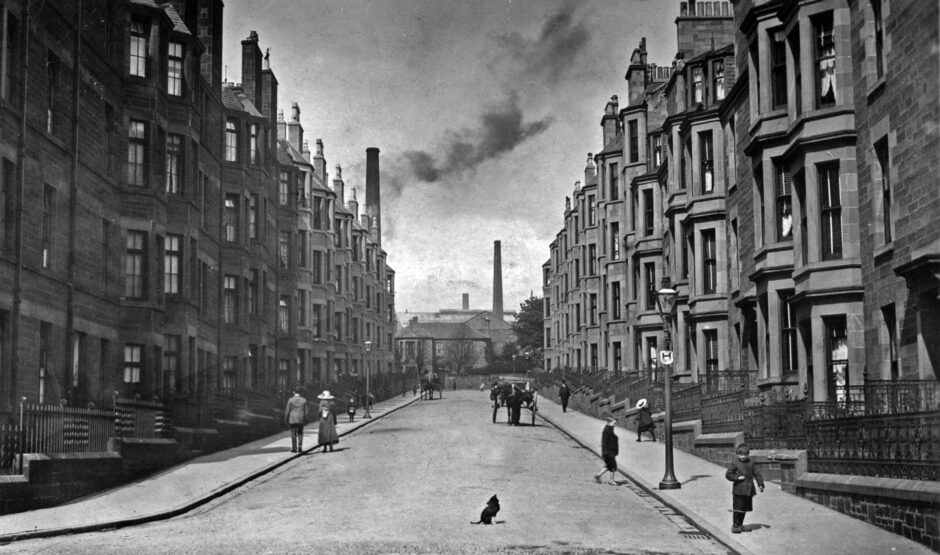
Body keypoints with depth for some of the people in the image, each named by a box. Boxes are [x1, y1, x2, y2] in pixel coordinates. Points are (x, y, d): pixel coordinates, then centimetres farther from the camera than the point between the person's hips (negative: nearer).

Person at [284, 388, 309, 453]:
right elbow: (306, 411, 1)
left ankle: (294, 448, 4)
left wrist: (286, 420, 3)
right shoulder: (304, 400, 0)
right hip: (301, 420, 2)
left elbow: (287, 411, -5)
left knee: (293, 434, 5)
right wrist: (305, 420, 9)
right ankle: (300, 447, 4)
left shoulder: (290, 400, -6)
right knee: (300, 434, 13)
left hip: (292, 420, -2)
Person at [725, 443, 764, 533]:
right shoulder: (734, 464, -7)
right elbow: (728, 475, -10)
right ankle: (734, 526, 4)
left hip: (748, 490, 5)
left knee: (744, 509, 12)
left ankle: (740, 525, 25)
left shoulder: (750, 463, 8)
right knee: (737, 509, -5)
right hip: (738, 490, -5)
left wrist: (760, 484, 6)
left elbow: (757, 474, 14)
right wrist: (737, 477, -18)